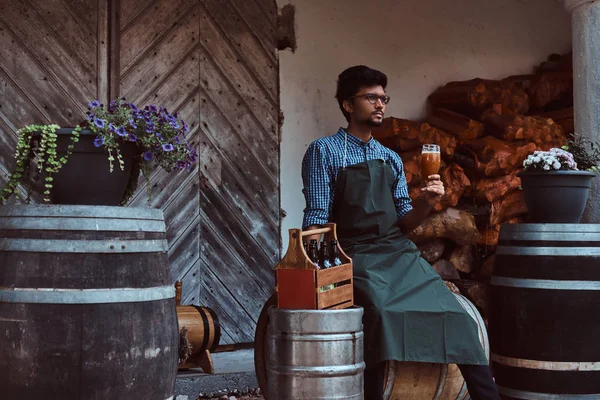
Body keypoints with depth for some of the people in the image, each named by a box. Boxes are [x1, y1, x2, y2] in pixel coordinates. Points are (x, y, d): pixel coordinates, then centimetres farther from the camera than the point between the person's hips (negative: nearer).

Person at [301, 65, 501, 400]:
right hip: (356, 254, -5)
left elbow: (403, 223, 16)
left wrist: (427, 204, -4)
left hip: (400, 253, 5)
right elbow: (317, 219, -3)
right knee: (383, 312, -33)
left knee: (455, 315, -14)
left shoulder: (391, 159, 18)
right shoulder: (324, 151, 3)